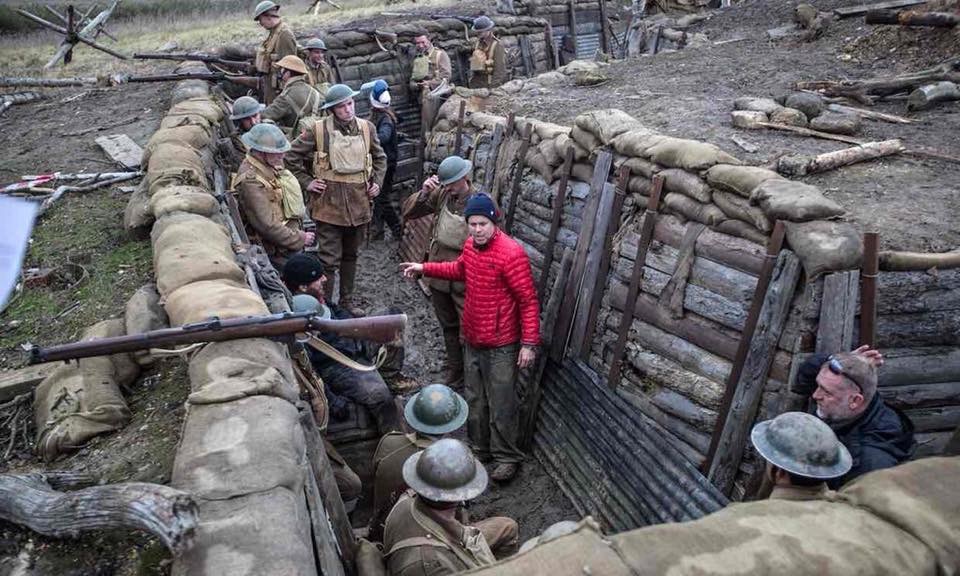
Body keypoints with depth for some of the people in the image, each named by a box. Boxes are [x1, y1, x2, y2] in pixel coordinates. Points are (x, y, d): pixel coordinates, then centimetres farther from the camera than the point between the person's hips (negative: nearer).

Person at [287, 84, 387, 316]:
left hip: (358, 202, 4)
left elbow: (380, 158, 19)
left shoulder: (367, 128, 4)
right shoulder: (317, 130, -8)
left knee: (350, 255, 17)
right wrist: (306, 182, -4)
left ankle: (347, 299, 31)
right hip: (328, 202, -4)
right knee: (329, 259, -3)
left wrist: (377, 182, 7)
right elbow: (293, 155, 1)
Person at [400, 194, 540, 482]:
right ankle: (479, 446, 39)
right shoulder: (471, 244, 0)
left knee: (501, 403, 4)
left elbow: (529, 301, -20)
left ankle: (507, 457, 22)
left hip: (501, 344, -8)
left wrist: (529, 343, -21)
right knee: (475, 398, 21)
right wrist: (424, 268, 20)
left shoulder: (511, 253, -24)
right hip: (472, 338, 8)